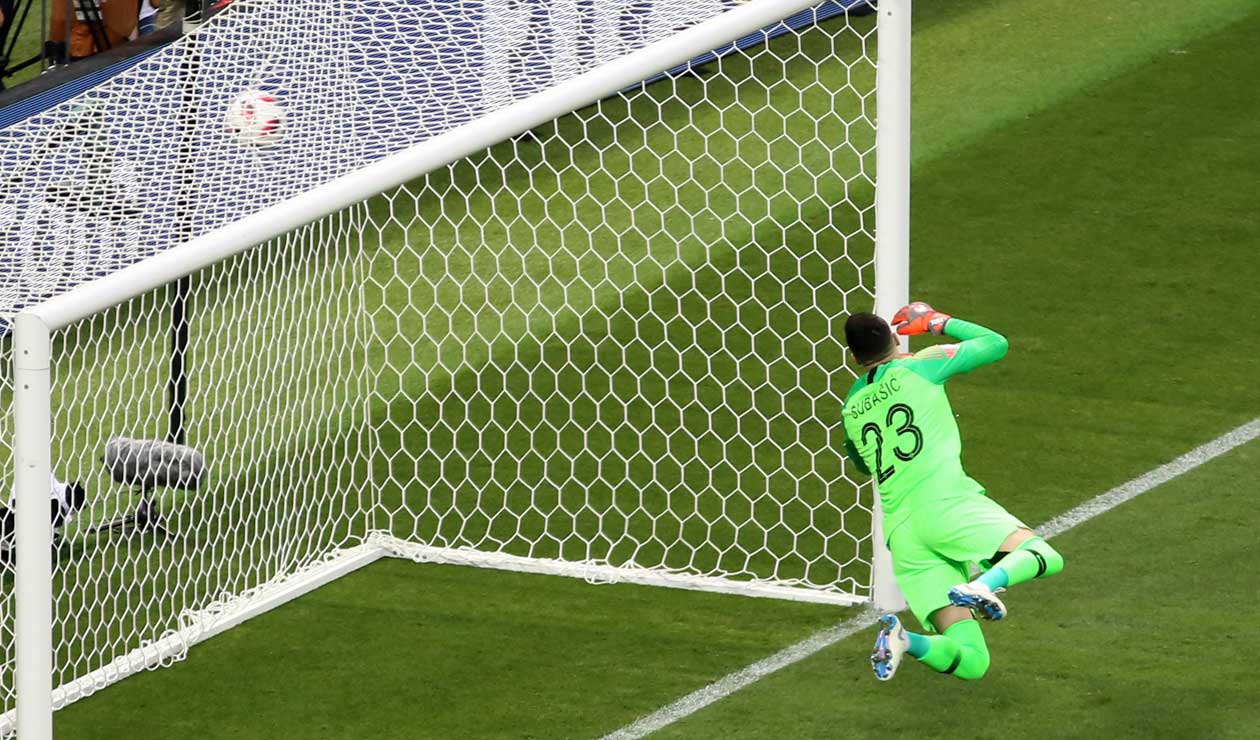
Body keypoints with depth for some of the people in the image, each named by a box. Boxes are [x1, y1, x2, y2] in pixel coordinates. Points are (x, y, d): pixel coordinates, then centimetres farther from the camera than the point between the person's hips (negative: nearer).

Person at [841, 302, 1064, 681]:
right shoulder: (919, 367, 8)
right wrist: (939, 322, 31)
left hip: (899, 533, 4)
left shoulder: (851, 410, 20)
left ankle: (900, 638, -27)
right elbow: (996, 344, 19)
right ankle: (984, 585, -35)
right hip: (944, 501, -4)